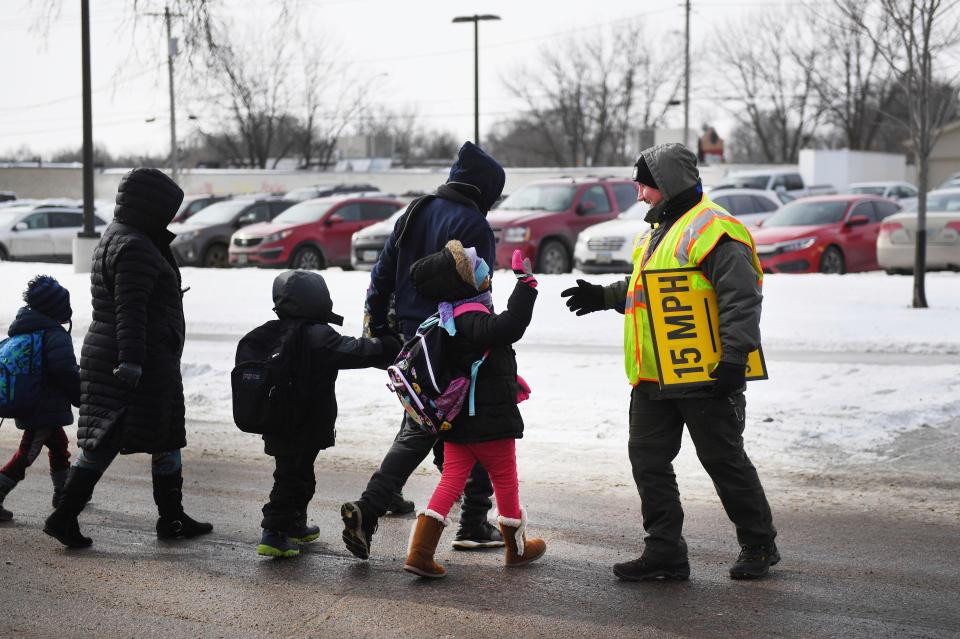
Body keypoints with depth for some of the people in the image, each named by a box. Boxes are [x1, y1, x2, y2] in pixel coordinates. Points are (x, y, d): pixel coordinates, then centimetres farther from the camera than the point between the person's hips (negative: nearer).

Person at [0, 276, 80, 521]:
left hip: (27, 405, 10)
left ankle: (64, 492, 36)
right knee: (26, 454, -7)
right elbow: (64, 370, -25)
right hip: (46, 407, -10)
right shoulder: (55, 333, -17)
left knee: (59, 444, 24)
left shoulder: (20, 329, 12)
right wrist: (81, 397, -11)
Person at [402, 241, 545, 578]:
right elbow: (509, 327, -43)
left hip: (457, 421, 8)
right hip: (490, 419, -8)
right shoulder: (471, 318, -23)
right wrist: (526, 285, -39)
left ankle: (420, 552, -6)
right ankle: (517, 547, 29)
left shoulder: (449, 317, 9)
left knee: (451, 480, 6)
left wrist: (509, 380, 35)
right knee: (505, 480, 11)